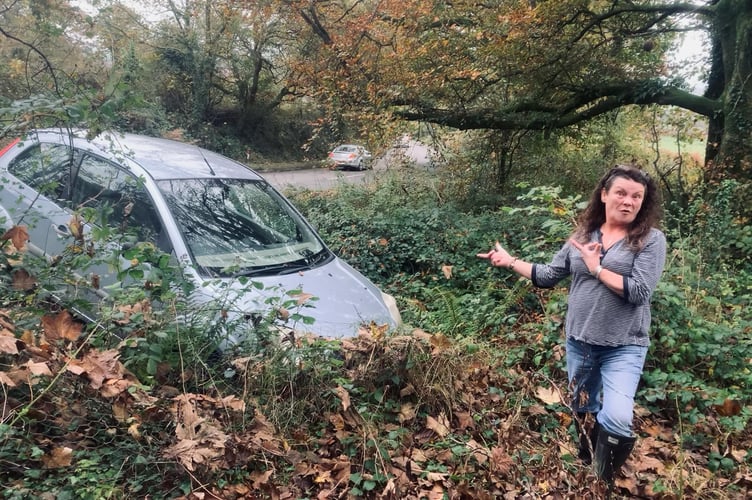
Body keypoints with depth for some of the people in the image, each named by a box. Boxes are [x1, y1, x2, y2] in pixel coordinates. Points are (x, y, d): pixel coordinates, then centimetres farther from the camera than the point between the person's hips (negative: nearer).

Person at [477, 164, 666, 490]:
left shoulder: (651, 239, -8)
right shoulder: (582, 234, 4)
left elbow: (640, 292, -19)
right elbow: (548, 276, 10)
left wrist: (596, 267, -15)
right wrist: (510, 262, 4)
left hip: (623, 348, -4)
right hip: (578, 341, 4)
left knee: (617, 420, -19)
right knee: (582, 410, 21)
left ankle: (604, 482, 9)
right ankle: (584, 470, 46)